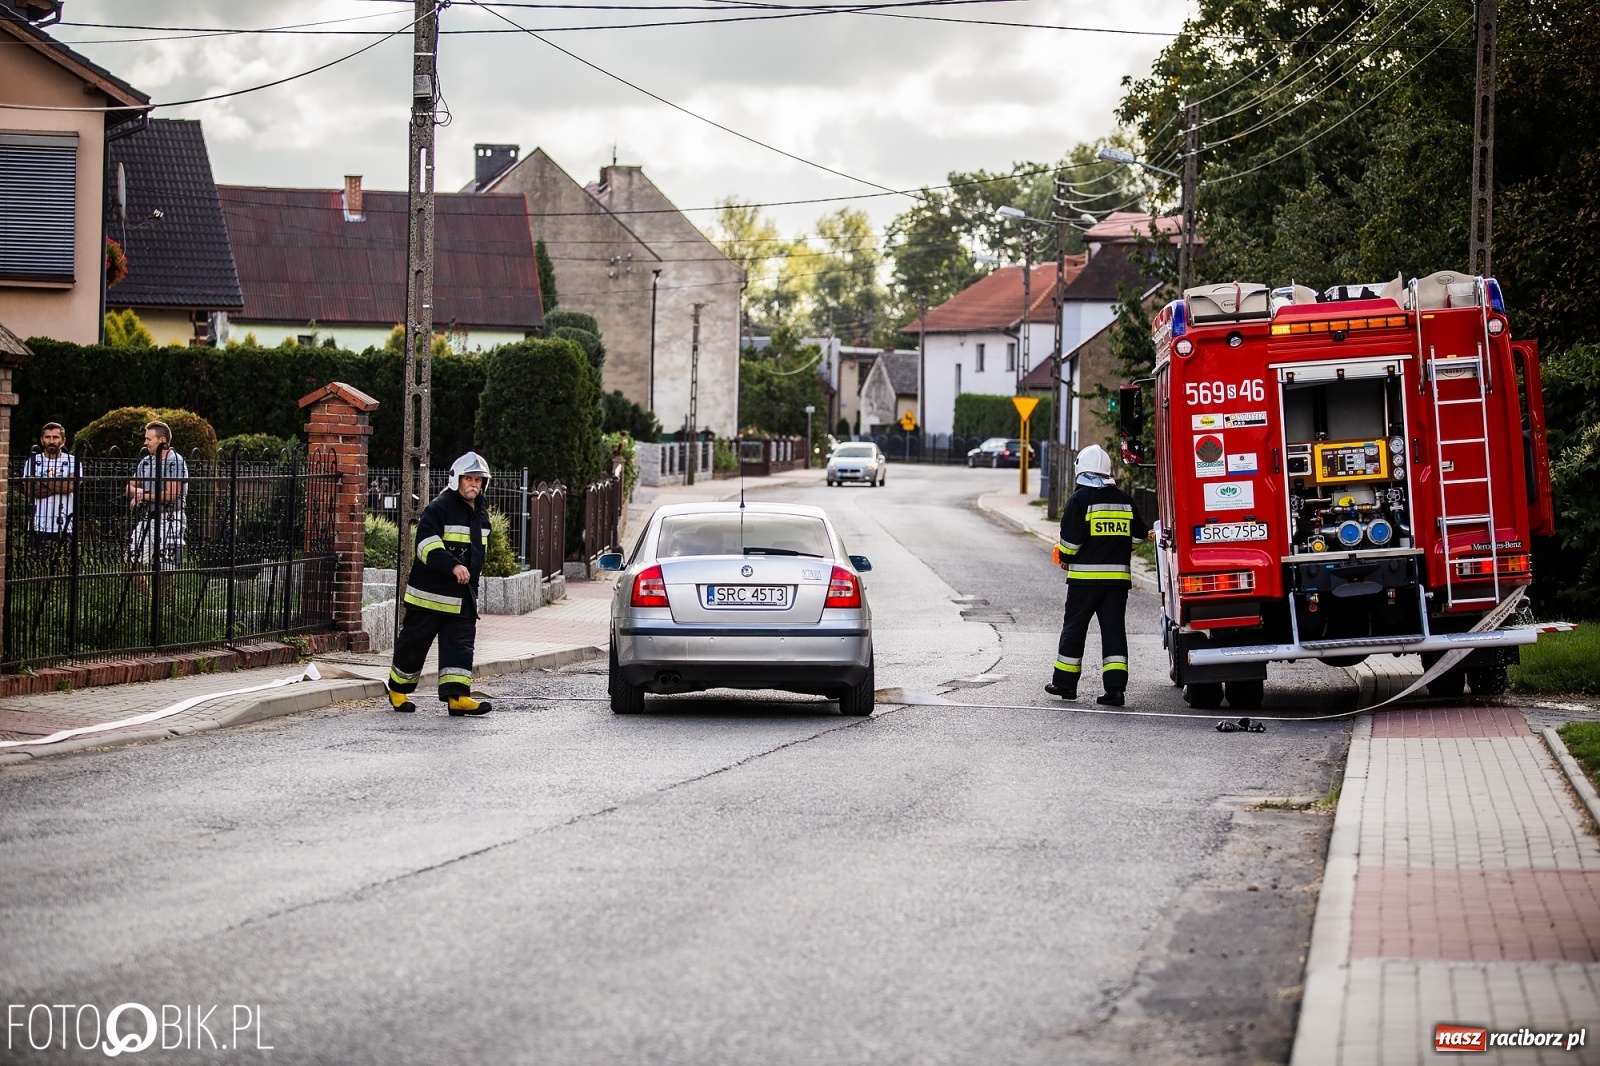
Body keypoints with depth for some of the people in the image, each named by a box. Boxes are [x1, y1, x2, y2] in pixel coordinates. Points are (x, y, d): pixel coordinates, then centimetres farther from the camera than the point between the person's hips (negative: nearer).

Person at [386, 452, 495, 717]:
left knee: (461, 643, -4)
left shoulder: (481, 514, 14)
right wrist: (453, 566, -36)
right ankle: (398, 689, 20)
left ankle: (457, 696, -9)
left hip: (463, 597, 7)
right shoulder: (439, 508, -12)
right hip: (431, 593, -7)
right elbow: (427, 544, -25)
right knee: (414, 642, 4)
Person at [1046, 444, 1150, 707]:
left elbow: (1071, 539, -13)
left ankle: (1065, 683, 16)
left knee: (1074, 628, 8)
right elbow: (1139, 534, 15)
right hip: (1118, 575, 4)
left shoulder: (1080, 499, -8)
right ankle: (1115, 687, -6)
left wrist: (1065, 557, 6)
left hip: (1085, 575, -3)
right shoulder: (1124, 500, 7)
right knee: (1114, 630, 3)